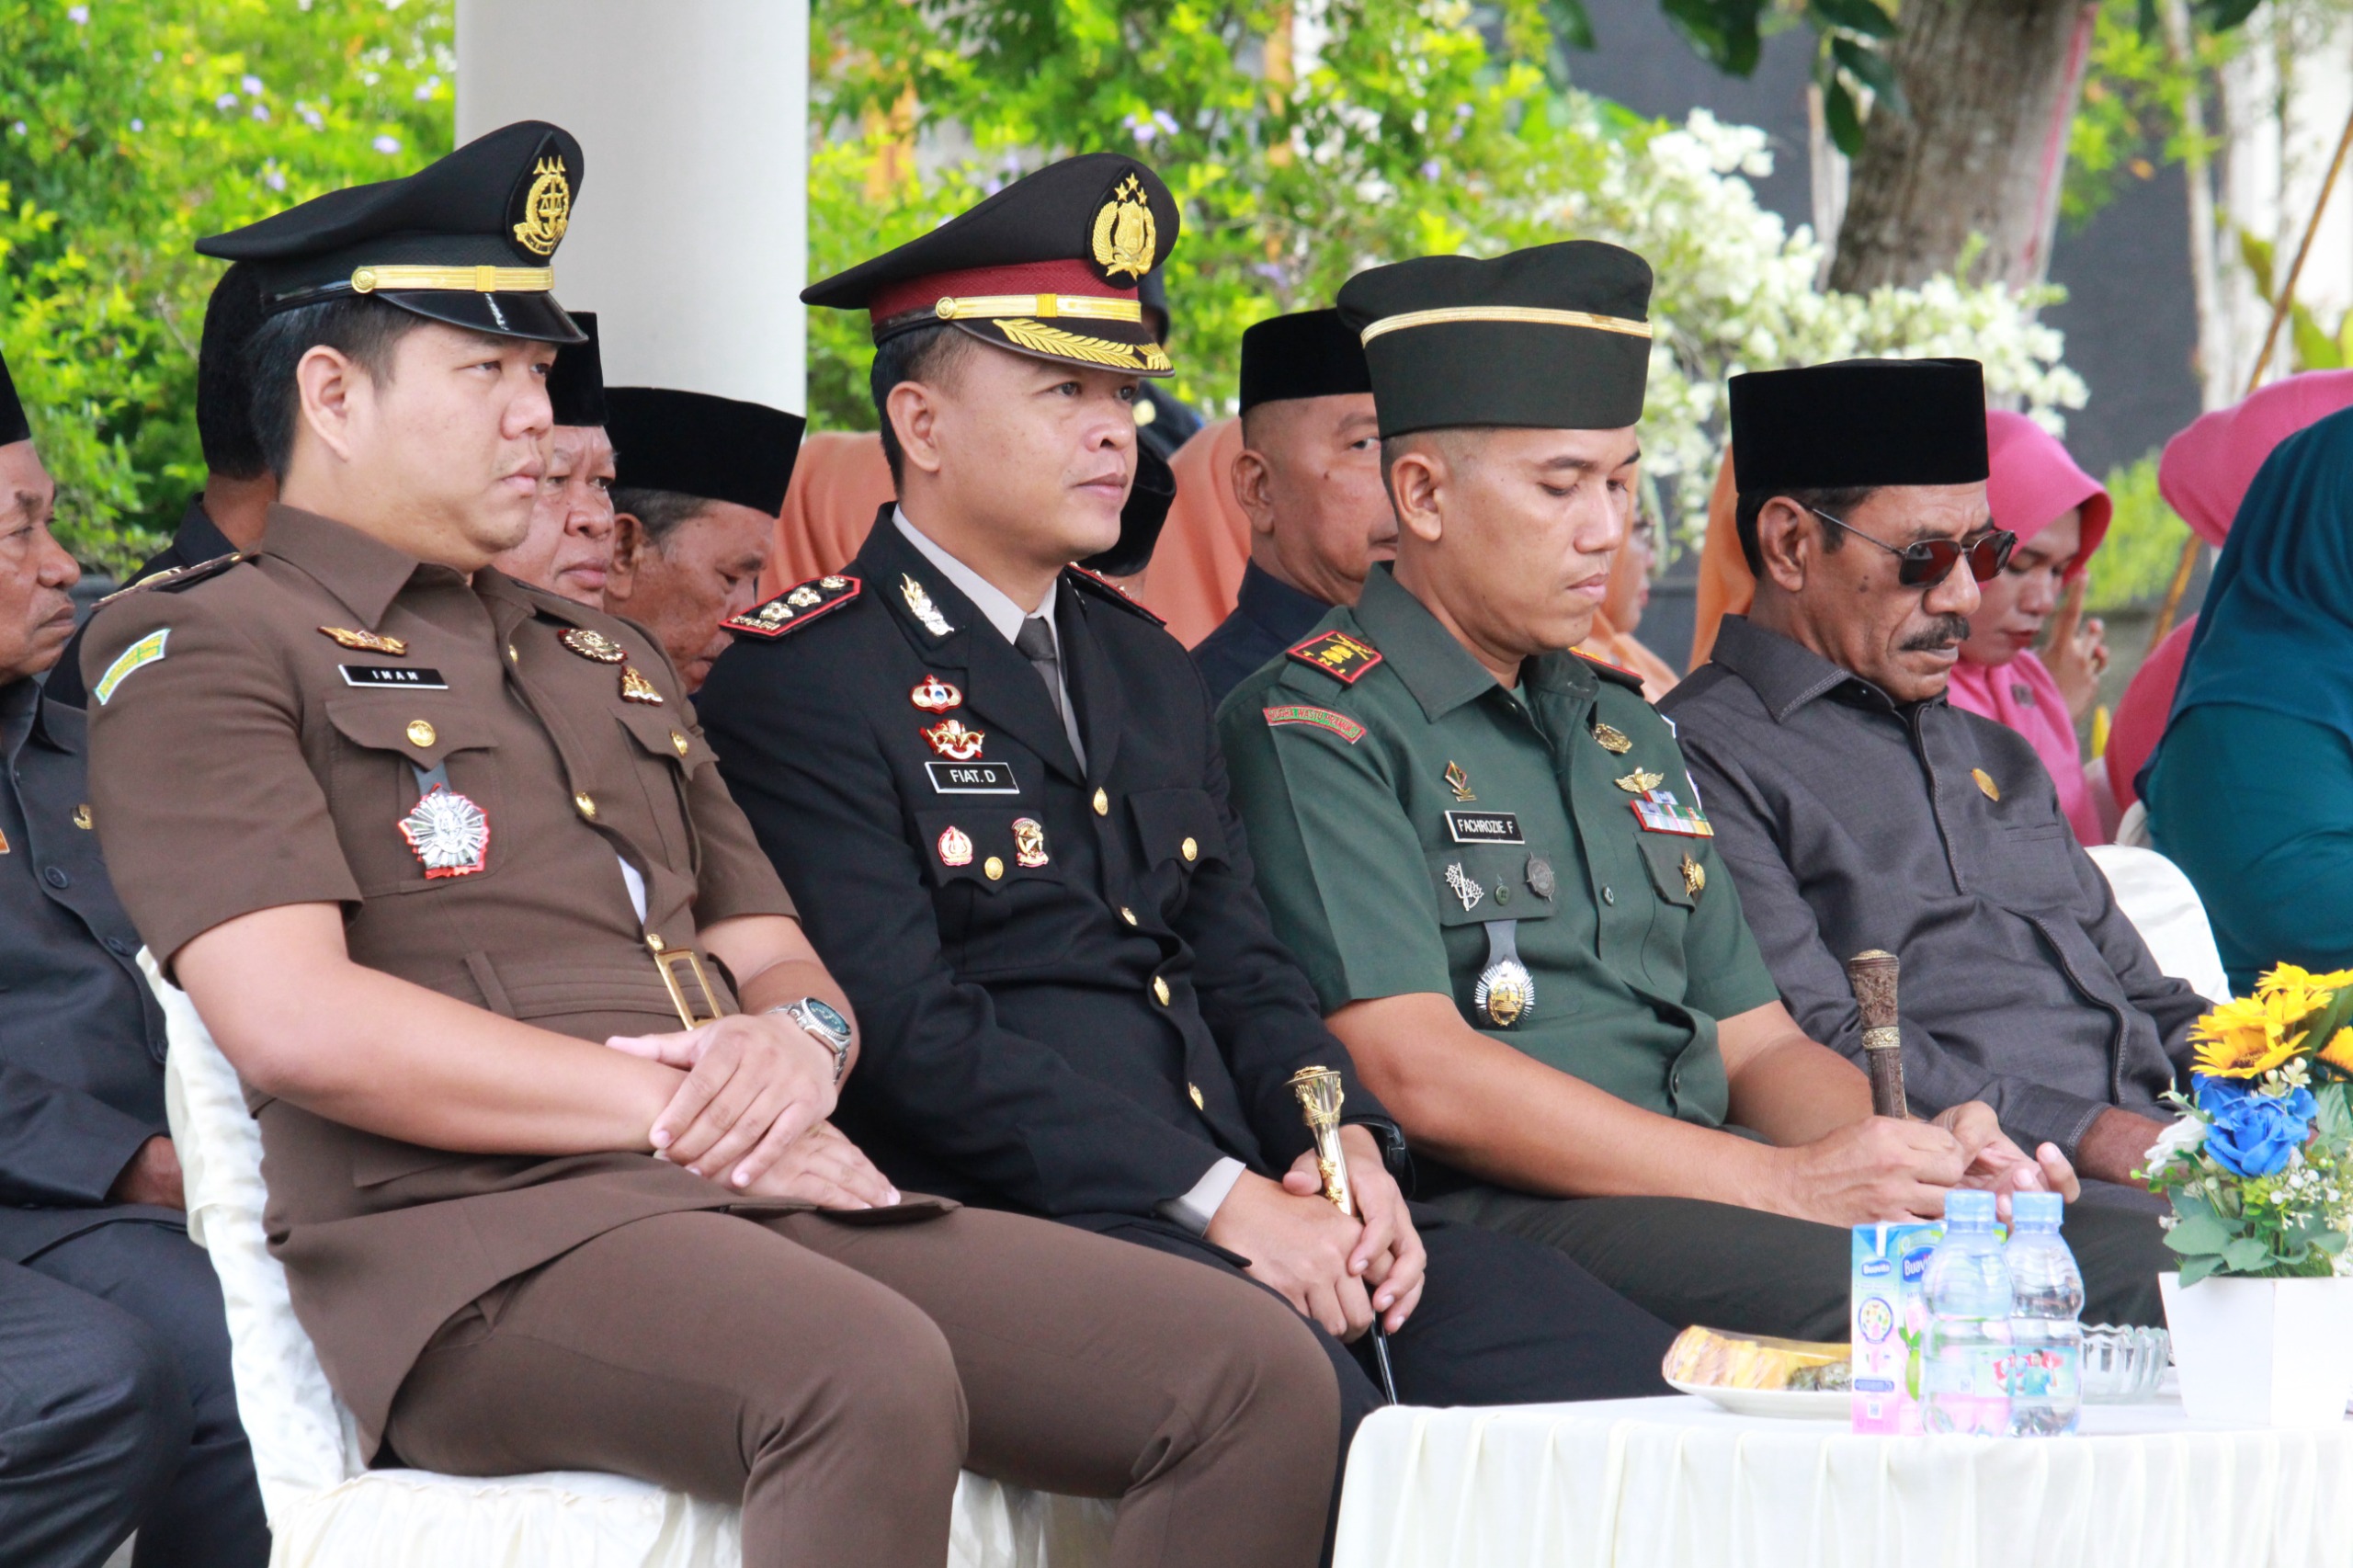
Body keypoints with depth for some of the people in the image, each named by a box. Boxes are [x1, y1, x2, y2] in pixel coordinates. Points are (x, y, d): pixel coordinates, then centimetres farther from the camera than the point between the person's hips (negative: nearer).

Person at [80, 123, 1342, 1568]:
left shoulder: (608, 661, 29)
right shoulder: (203, 655, 4)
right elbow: (297, 1022, -11)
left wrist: (799, 1037, 0)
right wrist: (683, 1108, -9)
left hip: (763, 1198, 8)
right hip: (474, 1233, -8)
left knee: (1260, 1374, -13)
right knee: (872, 1378, -40)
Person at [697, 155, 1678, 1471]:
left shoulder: (1147, 668, 24)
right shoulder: (805, 683, -2)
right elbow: (907, 1035, -12)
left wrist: (1348, 1141, -1)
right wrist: (1221, 1205, -18)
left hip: (1262, 1209, 7)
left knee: (1620, 1374, -15)